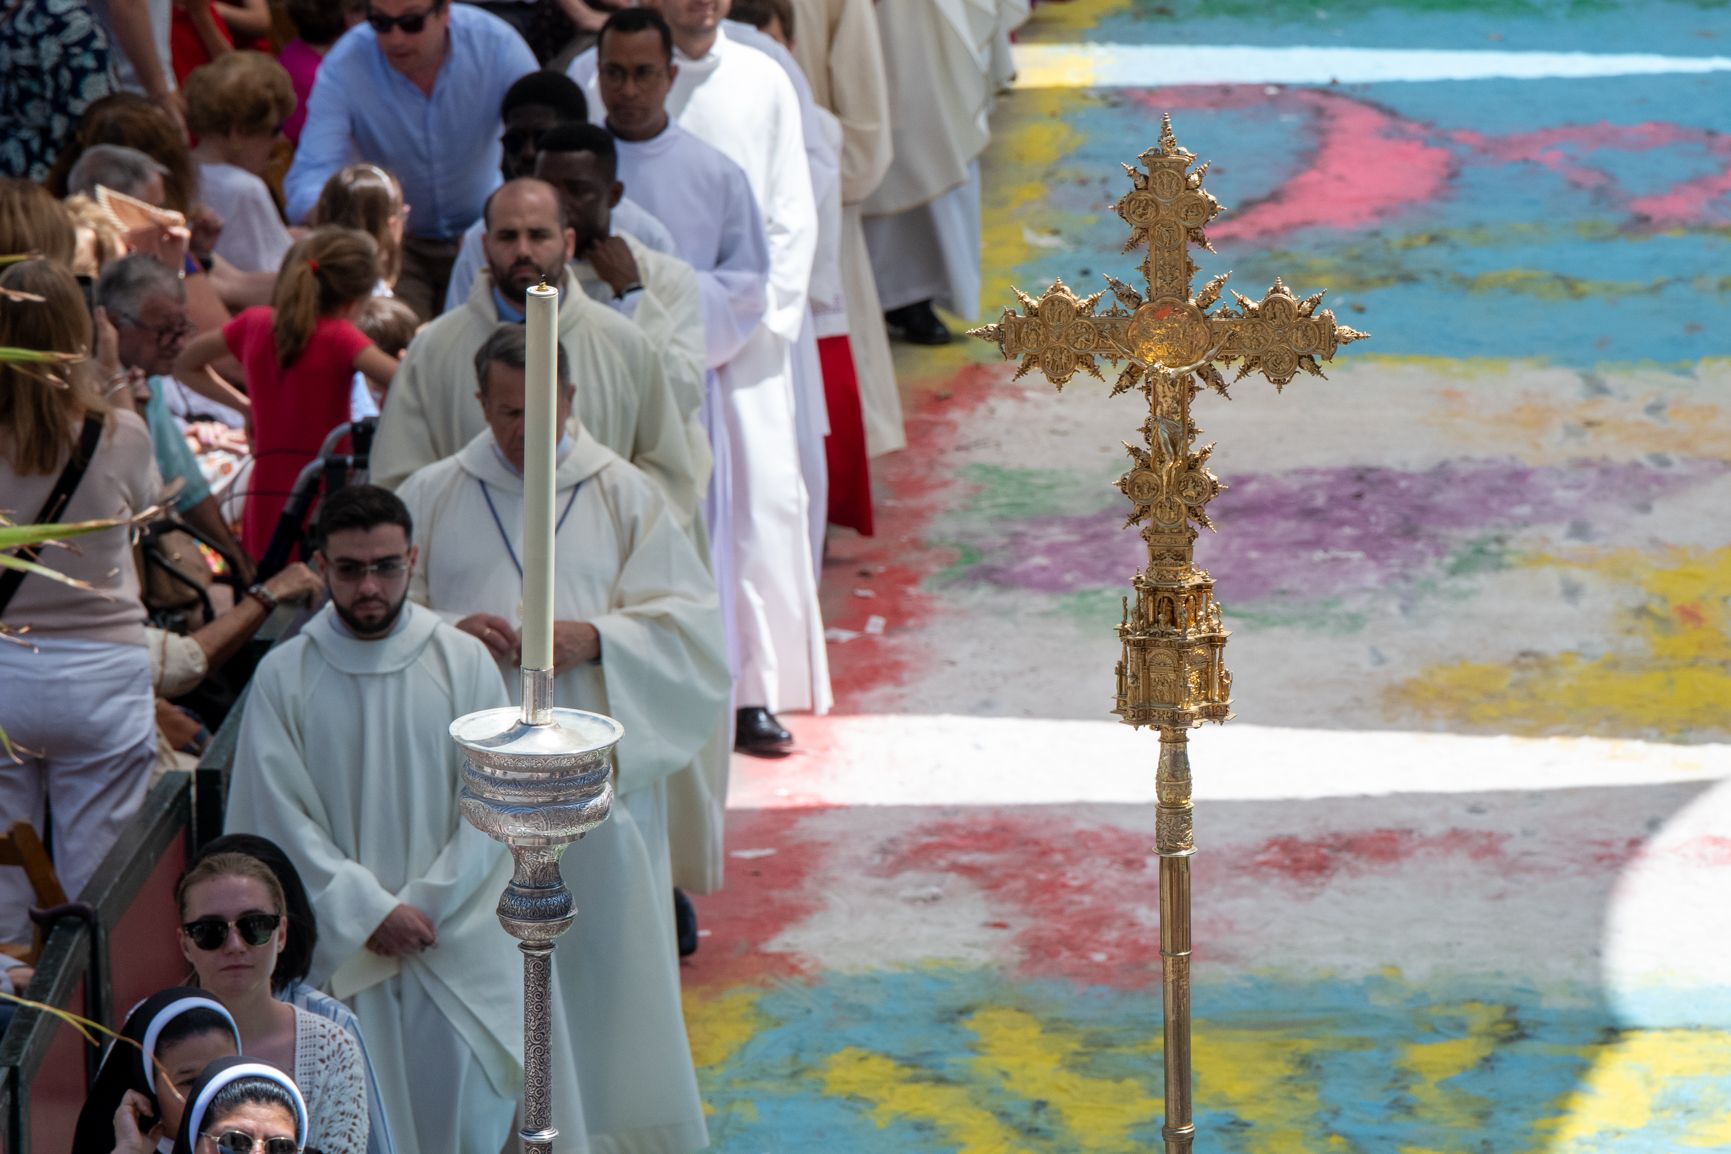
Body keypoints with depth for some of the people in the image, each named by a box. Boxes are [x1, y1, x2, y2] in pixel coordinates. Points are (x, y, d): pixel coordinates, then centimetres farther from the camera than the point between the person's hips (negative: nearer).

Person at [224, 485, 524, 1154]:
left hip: (455, 943, 1)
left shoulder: (465, 664, -1)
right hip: (338, 948, -1)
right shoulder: (283, 677, -3)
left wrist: (423, 906, -11)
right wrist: (371, 911, -13)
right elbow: (282, 821, -5)